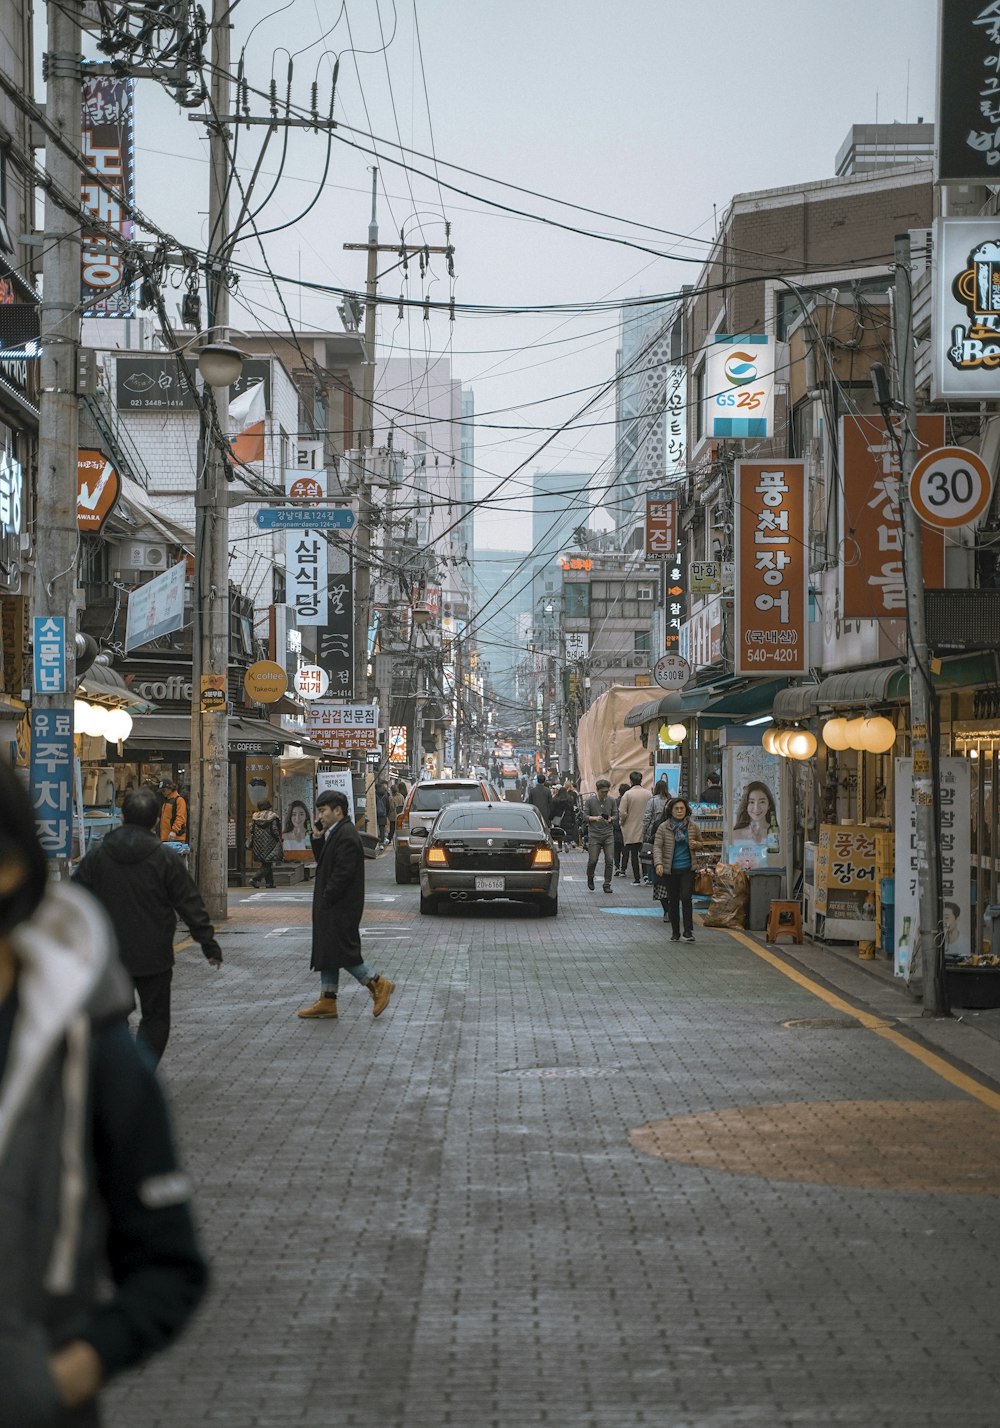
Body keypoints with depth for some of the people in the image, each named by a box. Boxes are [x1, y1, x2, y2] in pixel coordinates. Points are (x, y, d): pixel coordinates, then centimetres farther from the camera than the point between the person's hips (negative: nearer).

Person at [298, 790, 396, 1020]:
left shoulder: (346, 836, -18)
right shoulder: (334, 833, 14)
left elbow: (343, 872, -22)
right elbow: (323, 862, 16)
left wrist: (326, 898, -19)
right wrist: (319, 838, 5)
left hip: (341, 906, -11)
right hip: (331, 906, 11)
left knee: (342, 950, -8)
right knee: (326, 950, 11)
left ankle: (378, 984, 1)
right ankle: (327, 1001, 14)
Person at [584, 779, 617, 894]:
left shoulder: (611, 800, 3)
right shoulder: (590, 801, -3)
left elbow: (615, 815, 10)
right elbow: (585, 816, 0)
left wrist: (611, 819, -12)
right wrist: (595, 818, -18)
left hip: (608, 834, 2)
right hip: (594, 834, -2)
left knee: (609, 860, -3)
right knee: (593, 860, -2)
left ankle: (607, 884, 6)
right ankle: (590, 878, 27)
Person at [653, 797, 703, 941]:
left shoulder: (693, 827, 2)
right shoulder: (663, 827, -2)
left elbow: (700, 843, 17)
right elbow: (657, 846, -6)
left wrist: (695, 845, -8)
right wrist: (658, 863, -21)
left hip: (687, 869, 0)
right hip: (670, 870, 0)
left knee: (686, 898, -13)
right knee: (673, 901, 7)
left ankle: (688, 931, -7)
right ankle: (675, 933, 16)